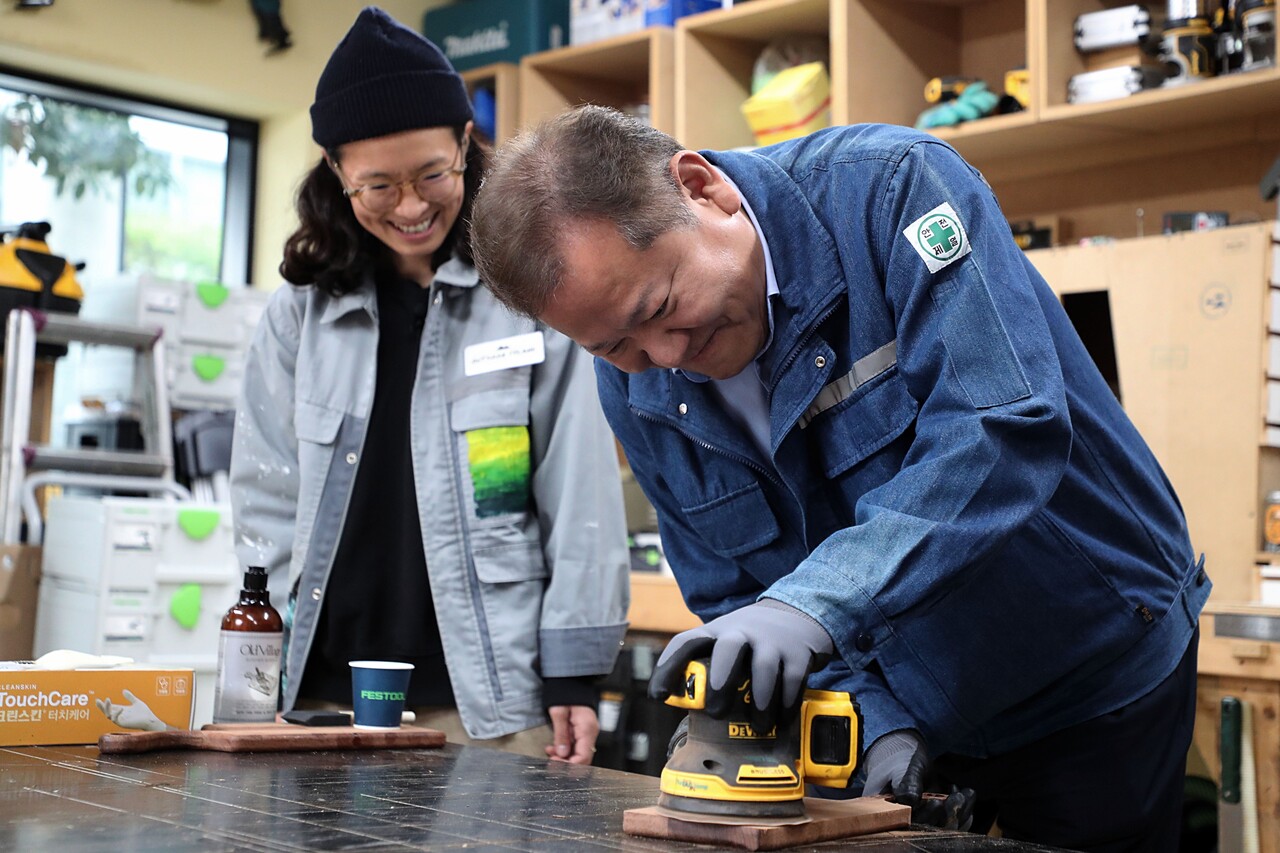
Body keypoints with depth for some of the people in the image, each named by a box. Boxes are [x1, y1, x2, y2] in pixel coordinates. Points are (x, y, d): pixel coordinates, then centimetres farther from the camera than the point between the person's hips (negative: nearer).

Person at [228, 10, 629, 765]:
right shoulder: (299, 315, 8)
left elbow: (581, 502, -2)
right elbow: (269, 502, 10)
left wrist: (575, 673, -5)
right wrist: (270, 675, 3)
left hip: (491, 698, -2)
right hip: (325, 691, 3)